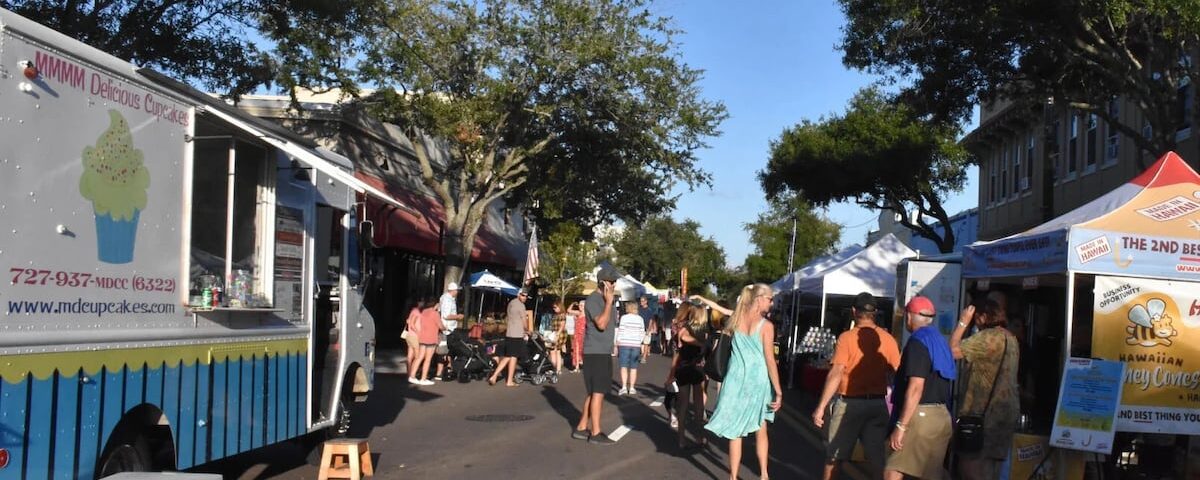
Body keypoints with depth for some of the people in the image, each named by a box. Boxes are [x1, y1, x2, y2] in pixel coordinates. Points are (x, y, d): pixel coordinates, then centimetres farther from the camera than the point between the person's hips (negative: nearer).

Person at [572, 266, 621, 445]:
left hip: (604, 352, 10)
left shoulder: (606, 299, 16)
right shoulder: (593, 300, -14)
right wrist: (609, 301, -22)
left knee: (593, 392, 13)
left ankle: (582, 428, 21)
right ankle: (595, 433, -1)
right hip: (595, 352, -10)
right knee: (598, 392, -7)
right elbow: (601, 324, -25)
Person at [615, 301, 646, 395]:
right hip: (636, 345, 3)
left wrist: (616, 345, -1)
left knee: (624, 366, -2)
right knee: (633, 367, 7)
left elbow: (620, 331, -5)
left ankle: (624, 387, -12)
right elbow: (642, 333, 7)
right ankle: (632, 388, 7)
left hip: (624, 344, -3)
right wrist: (642, 345, 16)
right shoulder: (640, 319, 6)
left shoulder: (624, 317, -4)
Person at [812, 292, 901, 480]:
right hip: (878, 404, 3)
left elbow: (836, 374, -18)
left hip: (849, 404, -3)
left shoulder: (846, 337, -11)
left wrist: (821, 407, -17)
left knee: (834, 454, 11)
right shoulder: (887, 339, -1)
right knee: (877, 457, 10)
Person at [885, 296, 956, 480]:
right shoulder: (940, 341, 15)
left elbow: (916, 388, -20)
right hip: (941, 416, 9)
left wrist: (900, 426, -20)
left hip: (921, 415, -9)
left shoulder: (917, 343, -12)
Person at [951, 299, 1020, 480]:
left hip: (984, 413, -9)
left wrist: (963, 322, -7)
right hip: (1005, 413, 9)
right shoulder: (1011, 339, 13)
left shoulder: (987, 337, -15)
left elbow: (953, 351, -17)